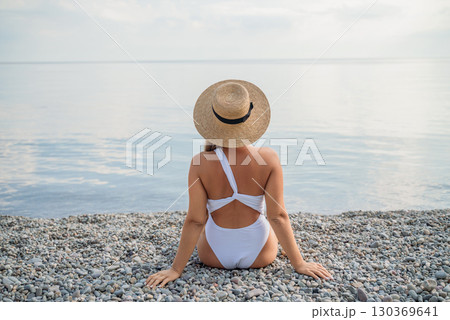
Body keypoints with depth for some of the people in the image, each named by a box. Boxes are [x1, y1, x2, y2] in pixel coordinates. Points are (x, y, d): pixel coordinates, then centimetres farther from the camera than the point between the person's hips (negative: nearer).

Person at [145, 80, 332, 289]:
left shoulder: (201, 163, -24)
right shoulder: (268, 159, -23)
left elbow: (195, 220, -19)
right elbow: (277, 216, -19)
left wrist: (176, 269, -9)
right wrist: (298, 263, -8)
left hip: (214, 256, 0)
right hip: (260, 256, 1)